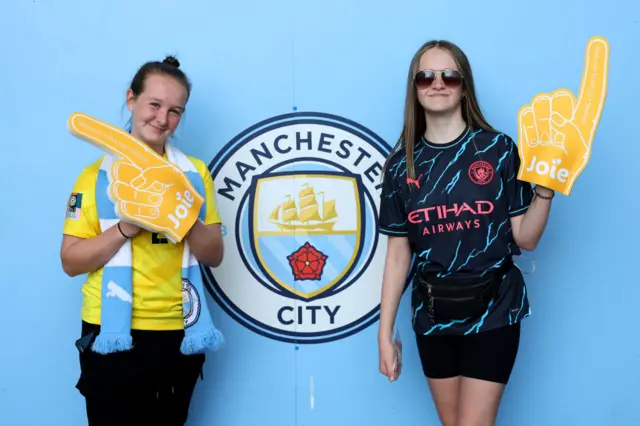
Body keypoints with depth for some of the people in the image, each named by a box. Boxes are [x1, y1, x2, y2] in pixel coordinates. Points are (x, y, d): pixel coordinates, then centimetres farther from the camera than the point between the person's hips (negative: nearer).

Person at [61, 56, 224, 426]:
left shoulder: (194, 173, 4)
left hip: (178, 334, 3)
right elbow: (71, 261, -6)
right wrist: (125, 228, -20)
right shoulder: (98, 174, -3)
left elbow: (214, 256, 2)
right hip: (112, 334, -2)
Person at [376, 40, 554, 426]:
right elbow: (398, 252, 3)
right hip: (432, 314, 3)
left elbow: (525, 239, -5)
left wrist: (546, 188, -21)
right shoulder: (402, 164, 0)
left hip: (492, 310, -3)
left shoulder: (498, 149, -6)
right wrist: (385, 333, 2)